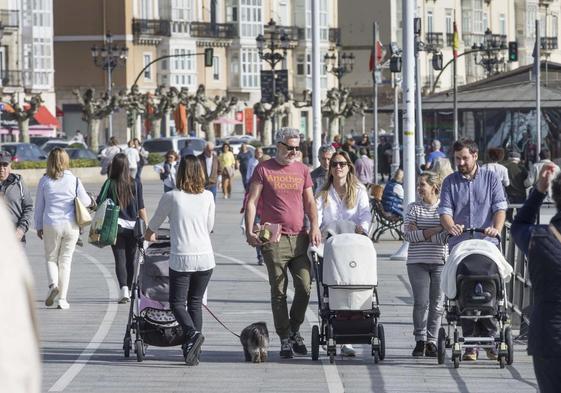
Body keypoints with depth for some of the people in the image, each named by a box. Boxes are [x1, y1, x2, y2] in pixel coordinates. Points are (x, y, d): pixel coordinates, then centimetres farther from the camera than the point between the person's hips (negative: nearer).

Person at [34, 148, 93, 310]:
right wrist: (91, 202, 25)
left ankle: (53, 284, -14)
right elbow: (84, 201, 2)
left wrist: (39, 226, 12)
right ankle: (62, 299, 4)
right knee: (65, 261, 8)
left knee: (51, 258, 14)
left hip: (51, 225, -1)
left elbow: (39, 205, 3)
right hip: (71, 225, 1)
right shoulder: (73, 179, -3)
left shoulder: (44, 181, -2)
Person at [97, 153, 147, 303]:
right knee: (130, 259, 14)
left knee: (120, 259, 1)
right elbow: (141, 208, -1)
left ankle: (124, 288, -17)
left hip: (115, 226, -1)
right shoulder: (136, 183, -3)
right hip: (132, 226, 1)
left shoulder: (110, 184, -7)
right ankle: (129, 290, 21)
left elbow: (99, 204, -3)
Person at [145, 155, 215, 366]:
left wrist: (149, 235, 34)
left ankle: (193, 333, -20)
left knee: (177, 302, 6)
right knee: (196, 302, 13)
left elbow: (154, 224, 12)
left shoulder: (171, 197, -4)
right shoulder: (207, 197, 4)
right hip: (205, 258, 3)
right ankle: (193, 350, 8)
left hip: (181, 259, -3)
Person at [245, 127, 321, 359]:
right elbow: (251, 201, 0)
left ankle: (294, 331, 18)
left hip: (299, 238, 3)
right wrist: (249, 231, -11)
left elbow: (309, 202, 12)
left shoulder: (302, 170, 13)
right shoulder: (263, 170, 2)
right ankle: (284, 338, 7)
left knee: (304, 287, -1)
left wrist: (314, 226, -5)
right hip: (274, 239, -3)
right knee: (279, 291, 0)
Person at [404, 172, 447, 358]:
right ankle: (420, 341, 2)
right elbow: (407, 234, -3)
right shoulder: (414, 208, 9)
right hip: (417, 262, 1)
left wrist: (421, 234, -8)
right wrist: (436, 230, -10)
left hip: (440, 262, 0)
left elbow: (446, 237, -5)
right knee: (421, 302, -6)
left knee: (437, 304, 0)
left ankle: (432, 342, 6)